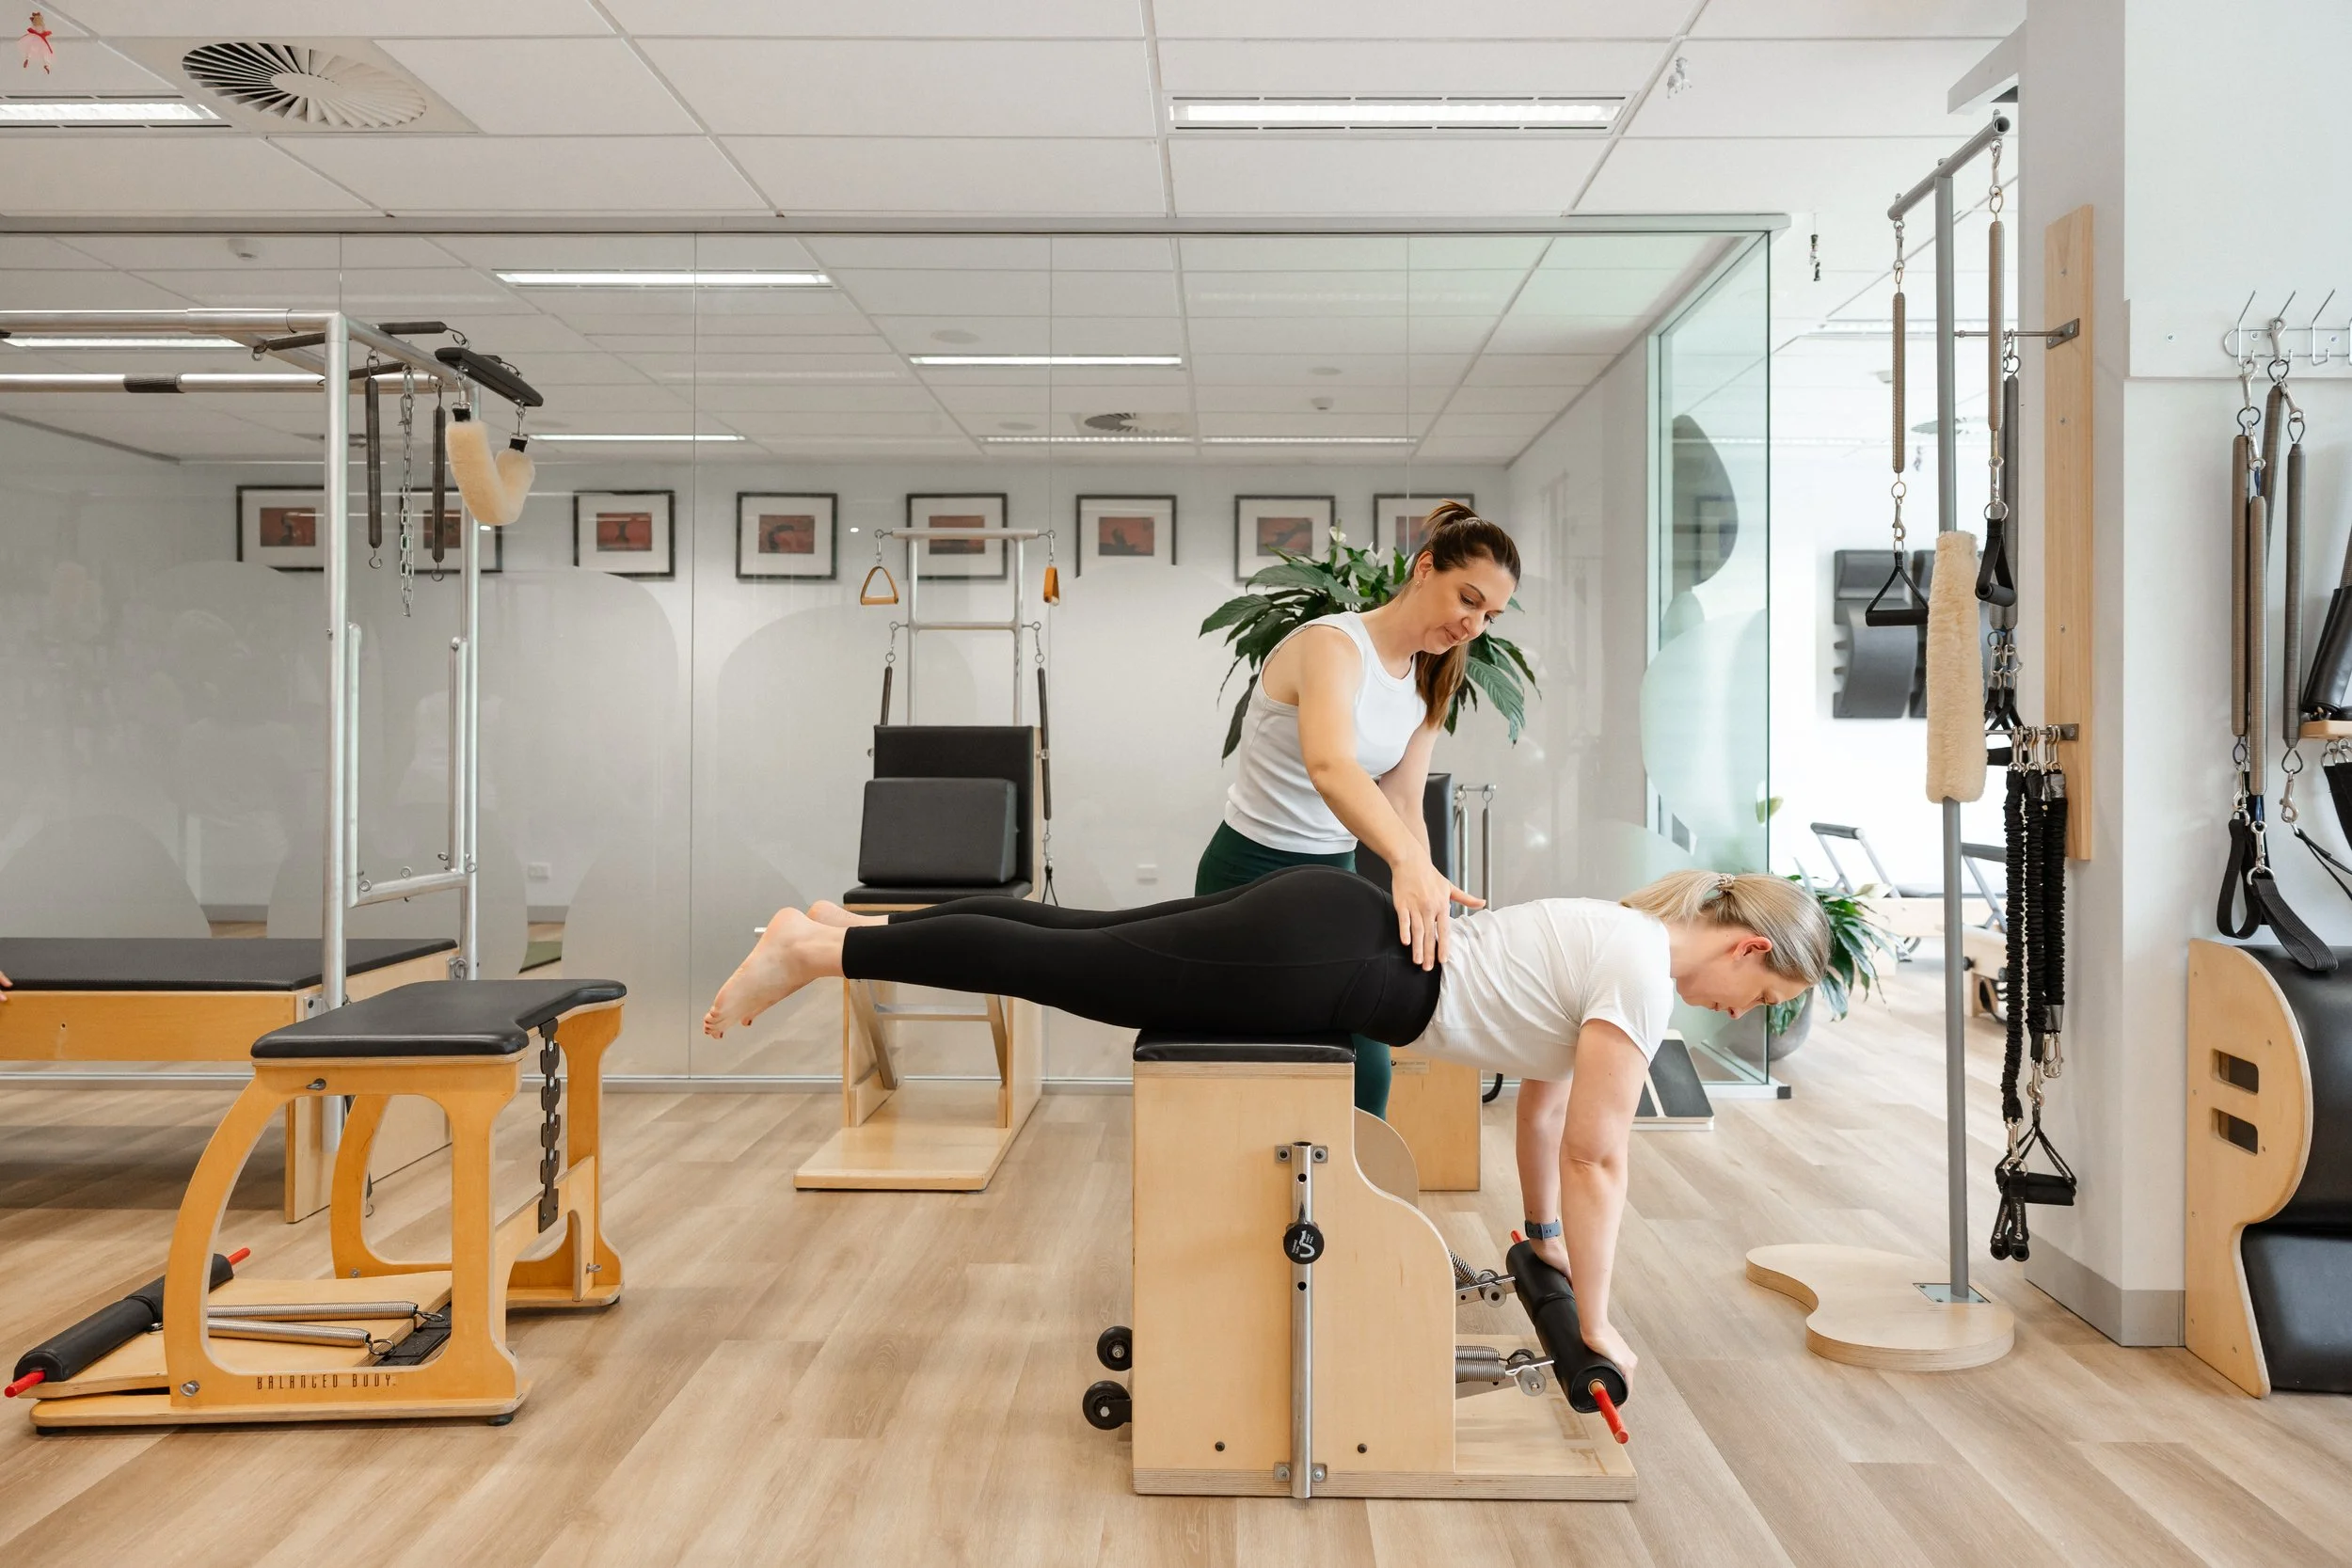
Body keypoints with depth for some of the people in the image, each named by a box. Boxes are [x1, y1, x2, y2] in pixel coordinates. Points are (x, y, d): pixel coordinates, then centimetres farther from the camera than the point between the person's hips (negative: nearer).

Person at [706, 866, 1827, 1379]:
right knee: (1057, 970, -2)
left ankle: (861, 924, 22)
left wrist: (1545, 1232, 33)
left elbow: (1542, 1090, 27)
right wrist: (1594, 1325, -1)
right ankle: (818, 950, 5)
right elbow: (1596, 1156, -11)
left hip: (1328, 923, 8)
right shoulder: (1643, 975, -12)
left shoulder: (1620, 936, 16)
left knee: (1071, 943, 13)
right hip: (1310, 963, -8)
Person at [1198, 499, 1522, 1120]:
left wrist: (1426, 887, -22)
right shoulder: (1333, 645, -22)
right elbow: (1330, 767, -42)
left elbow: (1403, 804, -2)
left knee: (1365, 1071, 5)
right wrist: (1410, 863, -58)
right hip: (1253, 876, -8)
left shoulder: (1428, 681, 5)